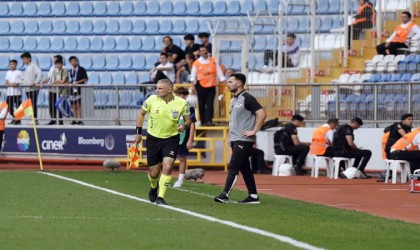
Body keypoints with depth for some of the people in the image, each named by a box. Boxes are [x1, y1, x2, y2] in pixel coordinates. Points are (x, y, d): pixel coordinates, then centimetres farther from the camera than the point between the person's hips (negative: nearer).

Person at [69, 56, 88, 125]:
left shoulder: (81, 69, -3)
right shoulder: (71, 70, 13)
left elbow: (86, 78, -5)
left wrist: (78, 82, -14)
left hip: (79, 88, -5)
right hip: (73, 89, 6)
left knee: (79, 104, -9)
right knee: (74, 105, 7)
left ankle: (79, 119, -8)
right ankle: (75, 119, 13)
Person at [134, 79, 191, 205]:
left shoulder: (182, 103, -10)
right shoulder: (152, 100, -10)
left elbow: (188, 120, 3)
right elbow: (141, 114, 6)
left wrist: (184, 126, -20)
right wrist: (138, 133, 6)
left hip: (171, 139, -1)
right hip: (153, 138, 1)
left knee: (167, 167, -20)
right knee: (154, 172, 5)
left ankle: (161, 197, -10)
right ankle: (154, 187, 41)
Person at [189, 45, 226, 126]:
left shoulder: (213, 61, 6)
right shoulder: (196, 63, 0)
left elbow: (219, 72, 7)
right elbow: (193, 75, 2)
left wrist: (223, 81, 3)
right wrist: (193, 85, -5)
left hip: (211, 85, 1)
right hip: (201, 86, -1)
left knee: (210, 104, -5)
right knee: (201, 104, 4)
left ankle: (209, 120, -9)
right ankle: (203, 121, 10)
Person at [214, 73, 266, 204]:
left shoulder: (247, 98, -12)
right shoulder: (233, 99, 16)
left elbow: (262, 114, -19)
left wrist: (254, 131, -19)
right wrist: (230, 135, 18)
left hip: (244, 140, -9)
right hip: (235, 139, 9)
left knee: (233, 166, -14)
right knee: (245, 168, 10)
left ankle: (225, 194, -18)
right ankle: (253, 196, 14)